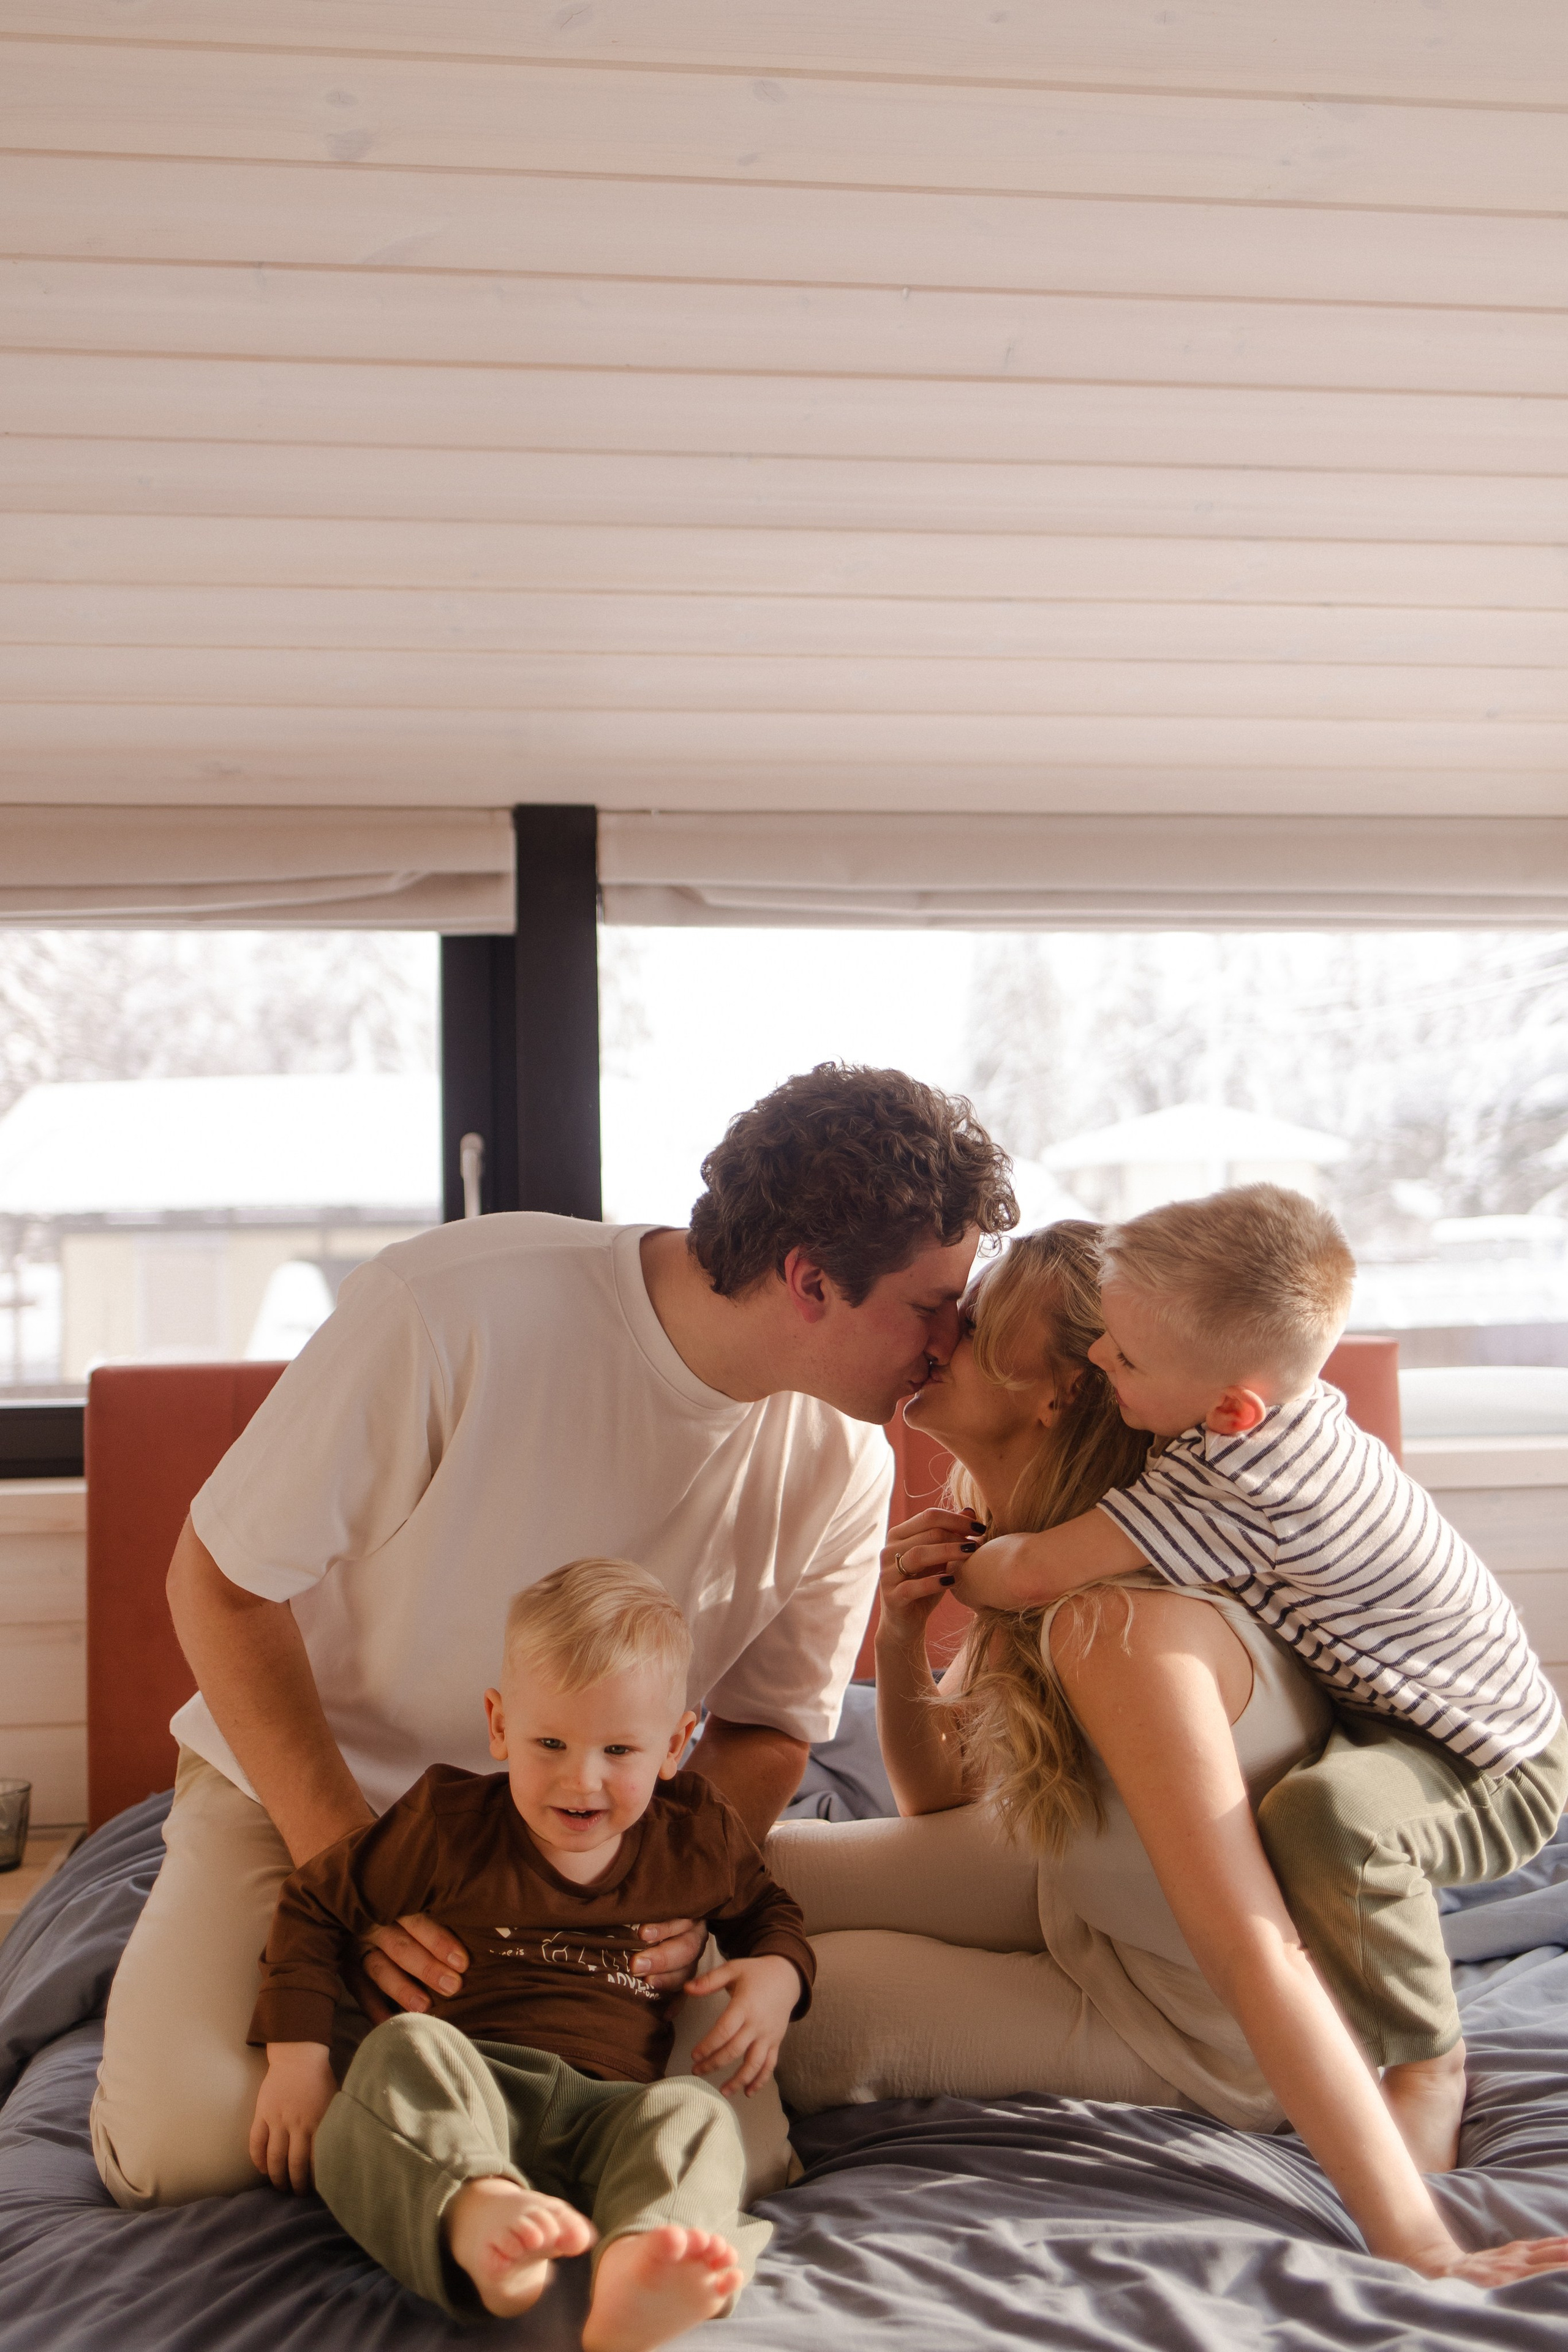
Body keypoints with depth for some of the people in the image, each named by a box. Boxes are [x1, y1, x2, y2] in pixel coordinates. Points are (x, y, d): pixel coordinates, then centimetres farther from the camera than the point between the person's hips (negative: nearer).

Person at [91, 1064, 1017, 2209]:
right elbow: (220, 1581, -17)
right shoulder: (451, 1309, -28)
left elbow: (769, 1729, 2)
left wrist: (685, 1896, -19)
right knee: (184, 2144, -21)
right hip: (302, 1779, -3)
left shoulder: (840, 1461, -13)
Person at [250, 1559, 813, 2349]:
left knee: (692, 2113, -32)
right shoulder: (448, 1824, 5)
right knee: (405, 2046, -34)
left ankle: (640, 2275, -66)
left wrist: (779, 1973, 8)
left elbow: (766, 1907, 32)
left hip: (605, 2108, 1)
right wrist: (296, 2055, 3)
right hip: (444, 2106, -1)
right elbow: (313, 1907, 13)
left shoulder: (697, 1837, 12)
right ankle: (476, 2218, -66)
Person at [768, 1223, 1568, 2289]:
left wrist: (1419, 2248, -38)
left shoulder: (1122, 1623, -38)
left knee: (788, 2019, -11)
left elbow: (1256, 1956, -39)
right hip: (1078, 1880, 8)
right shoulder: (1026, 1557, -9)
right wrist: (901, 1637, -17)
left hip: (1199, 2033, -8)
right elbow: (943, 1797, 2)